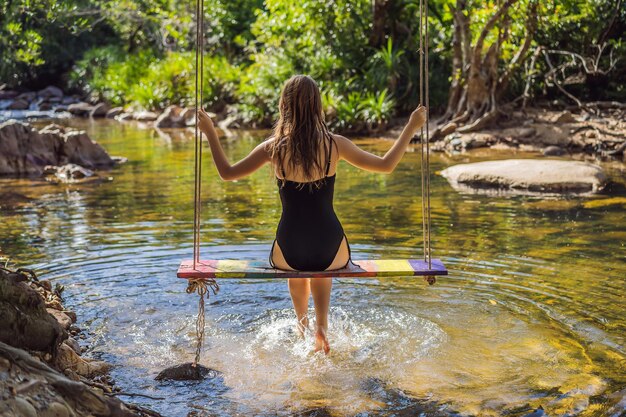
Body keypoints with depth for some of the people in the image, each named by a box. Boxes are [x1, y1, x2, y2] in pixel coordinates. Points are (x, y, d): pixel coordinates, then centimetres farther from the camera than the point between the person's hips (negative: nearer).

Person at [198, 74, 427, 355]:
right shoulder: (335, 144, -9)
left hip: (287, 254, 0)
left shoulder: (274, 147, -9)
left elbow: (227, 173, 3)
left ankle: (303, 322, 40)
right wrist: (412, 128, 12)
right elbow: (386, 165, 2)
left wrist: (210, 132, 13)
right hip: (332, 253, 0)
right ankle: (321, 326, 23)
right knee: (321, 267, 38)